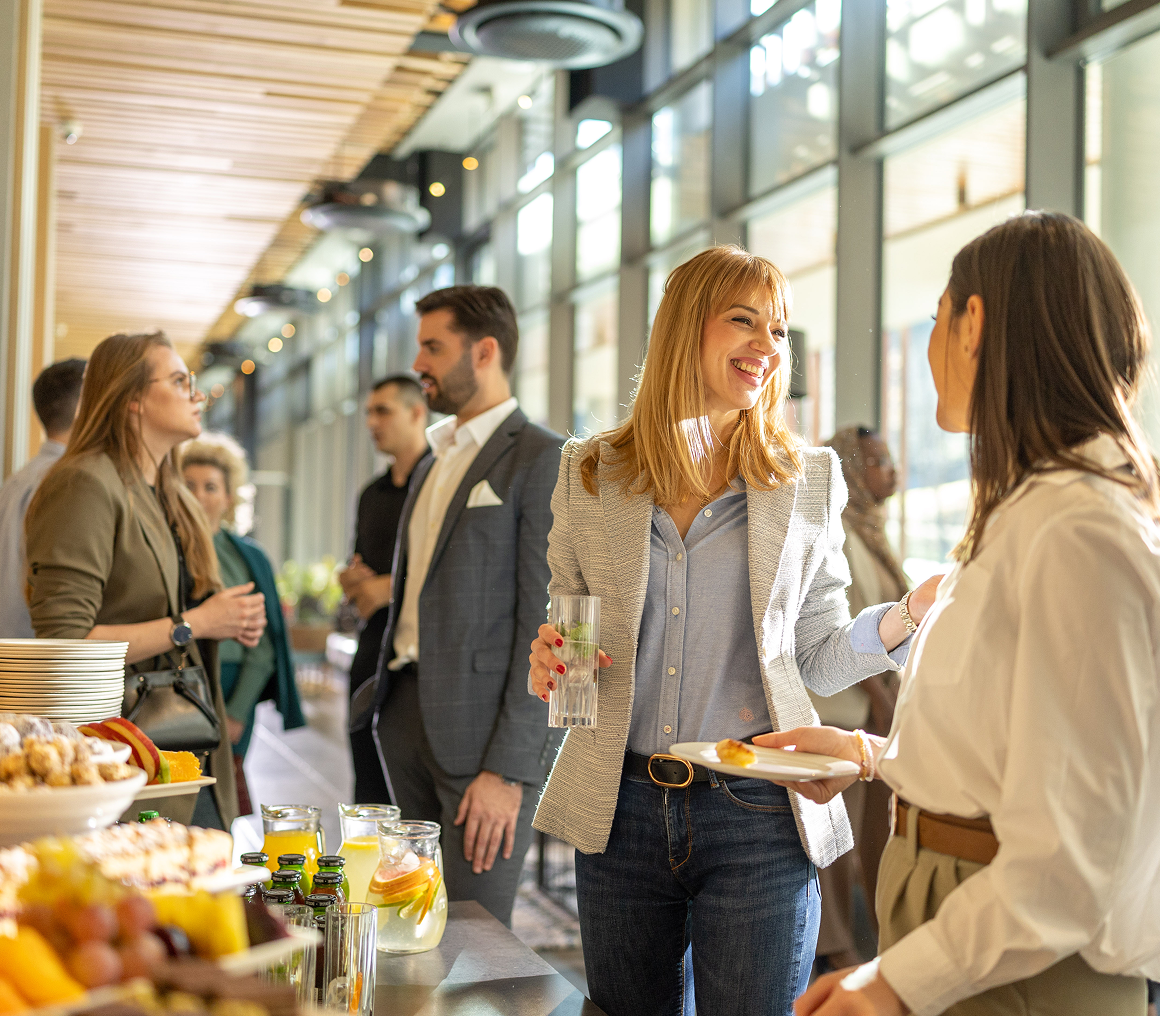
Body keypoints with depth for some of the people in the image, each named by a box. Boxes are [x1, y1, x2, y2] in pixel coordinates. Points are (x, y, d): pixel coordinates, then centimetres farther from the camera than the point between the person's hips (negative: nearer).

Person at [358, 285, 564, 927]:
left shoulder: (543, 459, -8)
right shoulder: (434, 460, 19)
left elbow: (546, 623, -14)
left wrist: (508, 768, -17)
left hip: (485, 728, -8)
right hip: (407, 710, 8)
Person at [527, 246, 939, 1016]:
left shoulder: (808, 481, 2)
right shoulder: (590, 474, 4)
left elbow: (815, 657, 6)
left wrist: (914, 610, -11)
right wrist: (548, 662, -9)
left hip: (757, 816, -1)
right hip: (621, 809, 2)